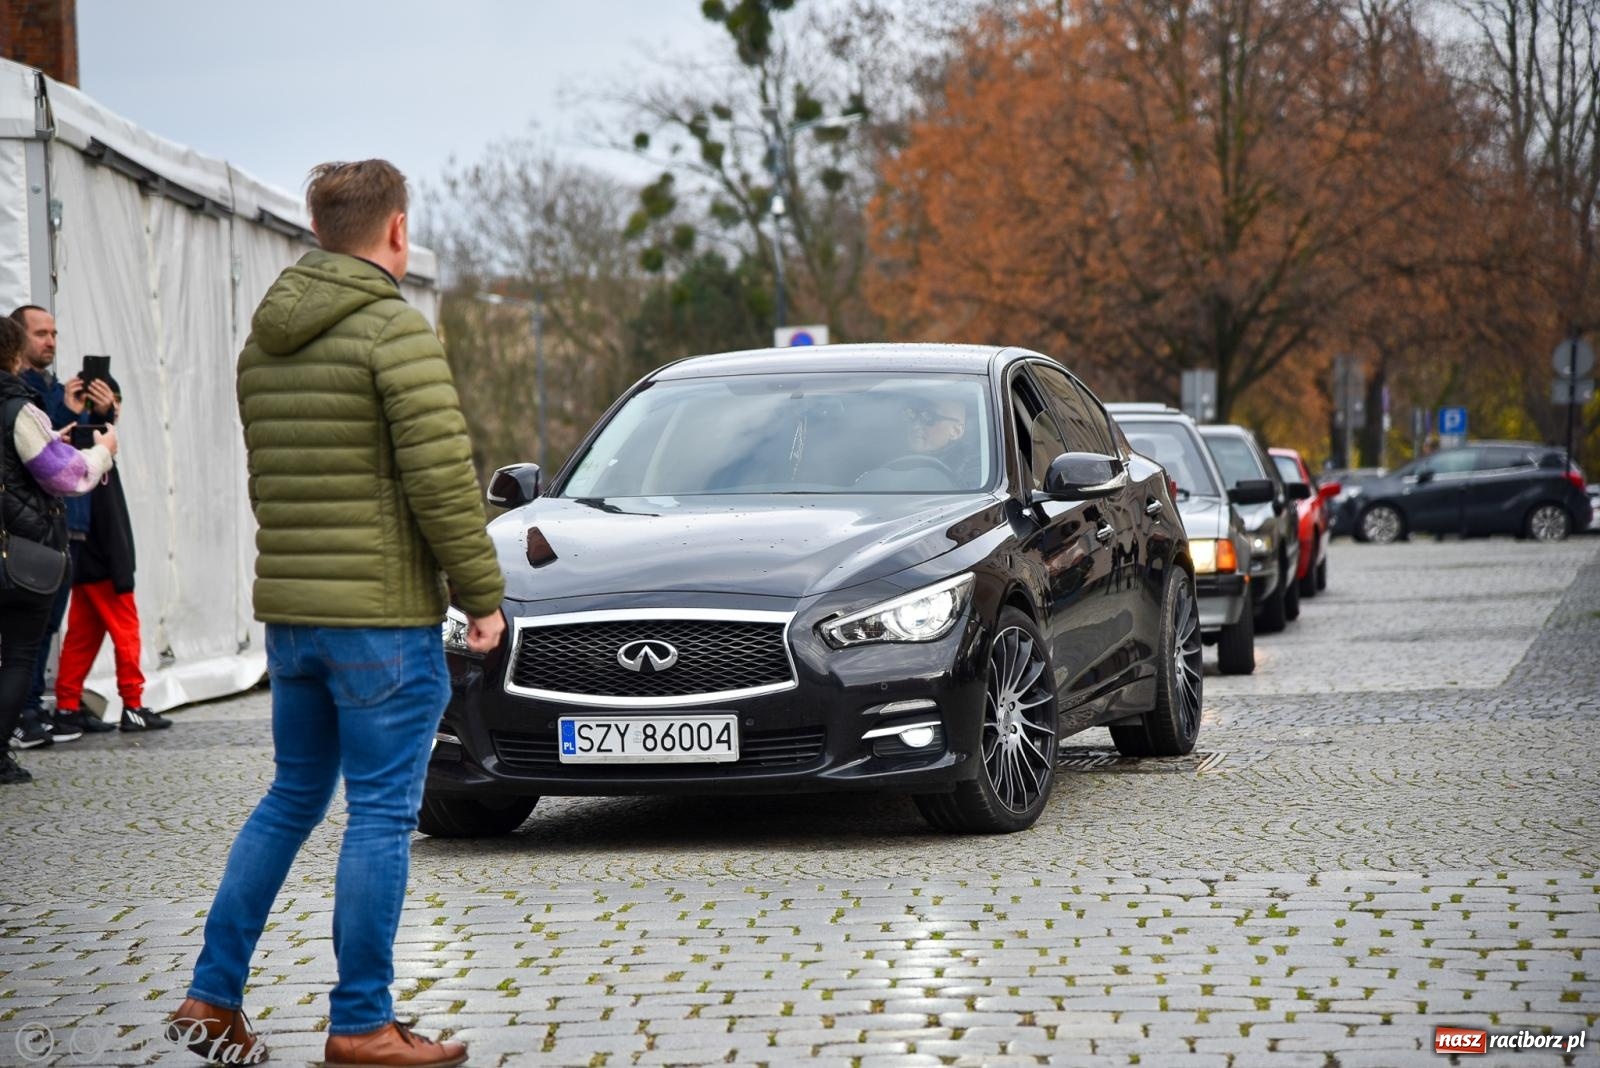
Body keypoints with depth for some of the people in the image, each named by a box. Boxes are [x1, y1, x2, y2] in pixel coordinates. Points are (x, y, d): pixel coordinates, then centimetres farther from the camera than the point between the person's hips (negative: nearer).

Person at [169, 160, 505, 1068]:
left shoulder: (264, 342, 12)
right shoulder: (396, 329, -13)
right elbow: (442, 477, -18)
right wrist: (484, 593, -9)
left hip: (288, 613, 8)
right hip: (383, 617, -8)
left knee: (292, 799, 17)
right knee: (382, 816, -1)